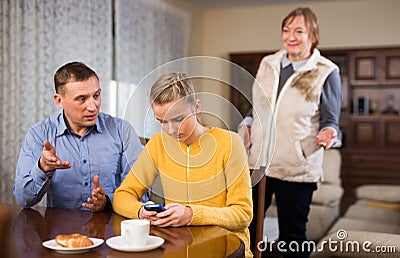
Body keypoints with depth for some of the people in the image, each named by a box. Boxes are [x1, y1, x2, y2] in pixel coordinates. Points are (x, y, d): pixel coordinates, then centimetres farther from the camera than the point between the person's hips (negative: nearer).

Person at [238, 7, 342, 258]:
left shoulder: (326, 73, -4)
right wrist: (245, 125, 1)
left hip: (296, 169, -4)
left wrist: (328, 134, -24)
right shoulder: (268, 64, 9)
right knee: (248, 226, 12)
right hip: (258, 163, 4)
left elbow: (330, 122, -3)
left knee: (292, 234, 8)